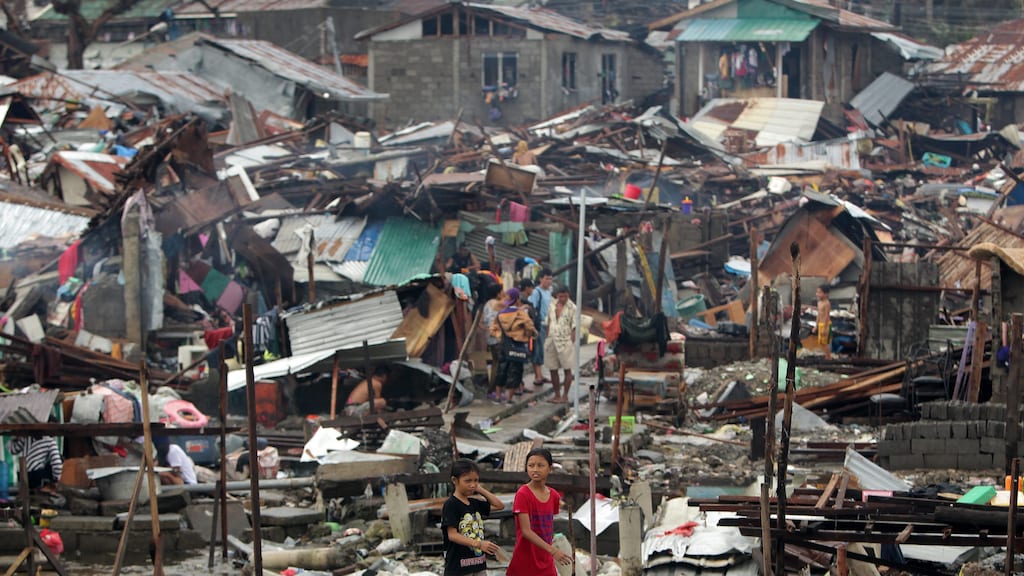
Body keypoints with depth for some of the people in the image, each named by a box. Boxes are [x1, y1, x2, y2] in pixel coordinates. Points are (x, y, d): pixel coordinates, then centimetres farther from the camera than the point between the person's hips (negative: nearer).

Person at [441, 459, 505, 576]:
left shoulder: (475, 503, 9)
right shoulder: (451, 505, -12)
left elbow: (499, 506, 17)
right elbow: (452, 535, -19)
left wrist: (481, 490, 8)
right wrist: (478, 543, -30)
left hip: (478, 566, 7)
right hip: (458, 567, -7)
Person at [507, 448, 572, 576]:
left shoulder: (554, 496, 5)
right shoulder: (523, 494, -13)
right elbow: (526, 531, -20)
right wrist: (553, 551, -27)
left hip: (546, 564, 6)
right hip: (524, 564, -6)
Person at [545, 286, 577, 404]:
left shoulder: (572, 308, -6)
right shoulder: (552, 306, 9)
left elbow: (574, 327, -8)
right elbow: (549, 323, 14)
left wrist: (572, 342, -14)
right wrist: (547, 338, 8)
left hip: (565, 342, -6)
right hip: (552, 341, 6)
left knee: (567, 369, -1)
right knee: (552, 369, 9)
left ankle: (565, 395, 4)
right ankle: (557, 394, 19)